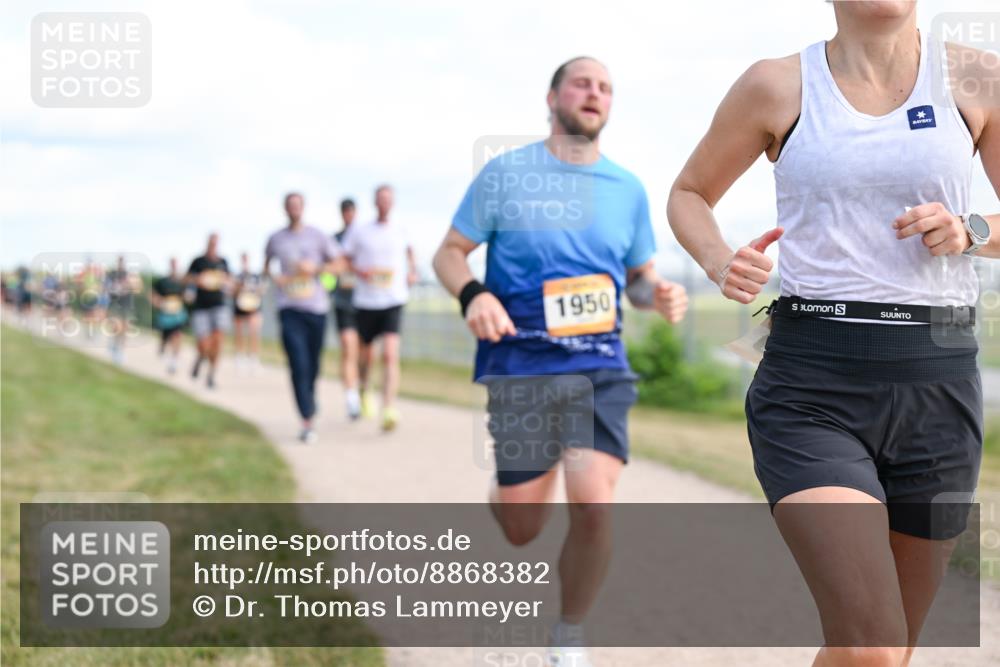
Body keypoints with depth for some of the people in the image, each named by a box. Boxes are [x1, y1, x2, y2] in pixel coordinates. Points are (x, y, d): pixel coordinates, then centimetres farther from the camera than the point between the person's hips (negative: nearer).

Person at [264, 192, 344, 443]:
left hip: (317, 307, 1)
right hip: (289, 309, -1)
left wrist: (315, 268, -10)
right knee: (299, 365, -13)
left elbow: (339, 265, 6)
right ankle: (308, 423, -16)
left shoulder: (317, 236, 5)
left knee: (313, 365, 8)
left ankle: (309, 405, 34)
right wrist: (273, 278, 3)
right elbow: (266, 266, 25)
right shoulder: (275, 239, 9)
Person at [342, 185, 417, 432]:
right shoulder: (359, 233, 1)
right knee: (366, 354, 15)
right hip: (366, 301, 0)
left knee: (391, 355, -18)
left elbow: (409, 251, 30)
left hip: (393, 302, 0)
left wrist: (413, 272, 15)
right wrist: (358, 271, -12)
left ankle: (389, 410, -24)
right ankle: (364, 390, 47)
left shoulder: (400, 232, 7)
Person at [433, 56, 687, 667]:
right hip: (519, 368, -2)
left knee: (594, 508, -15)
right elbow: (450, 252, 5)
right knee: (521, 528, 3)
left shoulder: (628, 189, 8)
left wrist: (659, 295, -6)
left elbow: (639, 274, 18)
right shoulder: (505, 174, 0)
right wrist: (473, 294, -17)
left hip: (601, 369, 2)